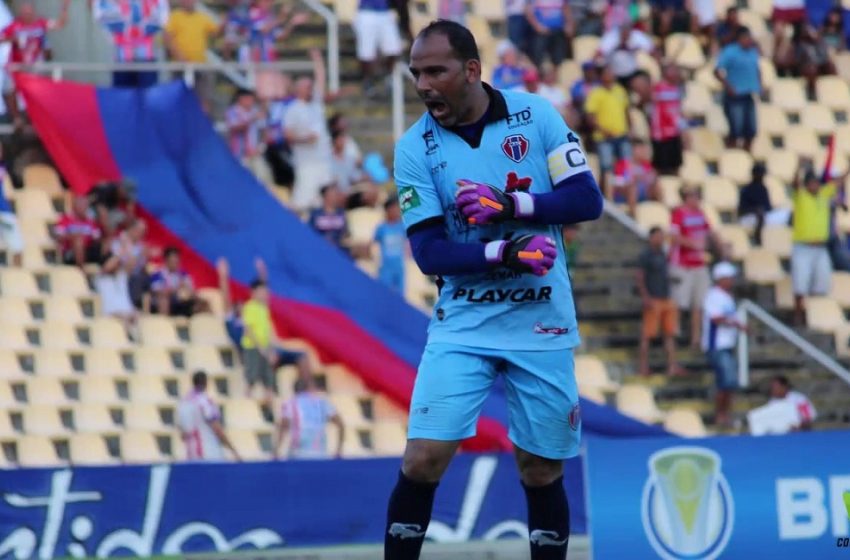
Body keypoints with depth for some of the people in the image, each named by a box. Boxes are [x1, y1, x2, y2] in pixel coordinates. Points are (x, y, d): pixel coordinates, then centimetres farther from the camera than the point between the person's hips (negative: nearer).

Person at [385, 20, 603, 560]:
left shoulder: (536, 115, -3)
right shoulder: (415, 148, -4)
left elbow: (588, 200, -5)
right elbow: (429, 252, -10)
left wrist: (511, 205, -19)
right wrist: (505, 253, -24)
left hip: (542, 325, 1)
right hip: (462, 326, 0)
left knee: (542, 470, 6)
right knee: (424, 459, -11)